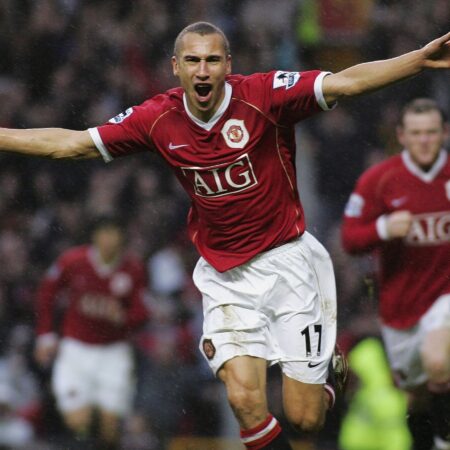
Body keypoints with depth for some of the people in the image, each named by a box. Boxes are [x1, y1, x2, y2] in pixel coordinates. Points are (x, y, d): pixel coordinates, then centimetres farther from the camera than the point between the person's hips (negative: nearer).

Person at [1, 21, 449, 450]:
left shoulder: (263, 95, -14)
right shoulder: (157, 119, -4)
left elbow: (345, 83, -22)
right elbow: (73, 144, 4)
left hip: (286, 262, -2)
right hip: (223, 275, 2)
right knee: (245, 401, -16)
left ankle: (328, 368, 34)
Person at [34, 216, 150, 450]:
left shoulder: (134, 269, -8)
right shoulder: (73, 261, -11)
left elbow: (142, 312, -4)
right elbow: (46, 293, 4)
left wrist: (123, 317, -27)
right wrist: (45, 335, 3)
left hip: (114, 350, 1)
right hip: (76, 349, -1)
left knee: (110, 423, -8)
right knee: (78, 421, -12)